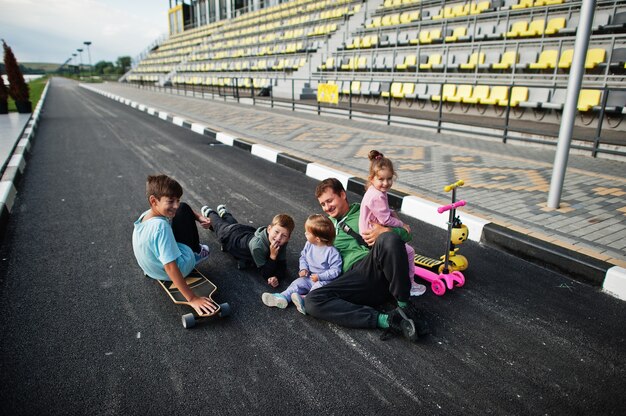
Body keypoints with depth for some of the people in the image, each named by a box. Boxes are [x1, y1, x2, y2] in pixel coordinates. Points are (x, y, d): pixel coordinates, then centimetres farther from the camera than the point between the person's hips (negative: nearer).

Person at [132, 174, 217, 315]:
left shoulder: (146, 215, -11)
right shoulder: (161, 226, -36)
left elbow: (178, 207, 8)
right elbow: (171, 268, -37)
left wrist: (199, 217, -6)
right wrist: (192, 299, -34)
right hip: (179, 268, -8)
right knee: (184, 209, -5)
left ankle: (195, 249, 30)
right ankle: (196, 251, 21)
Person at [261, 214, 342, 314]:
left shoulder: (332, 252, -22)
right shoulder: (309, 245, -2)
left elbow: (335, 270, -20)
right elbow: (303, 257, 14)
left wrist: (319, 276, -23)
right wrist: (304, 269, -5)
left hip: (325, 280, -5)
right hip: (309, 277, 5)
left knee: (318, 286, -33)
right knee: (298, 282, -16)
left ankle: (303, 299, -49)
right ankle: (283, 297, -31)